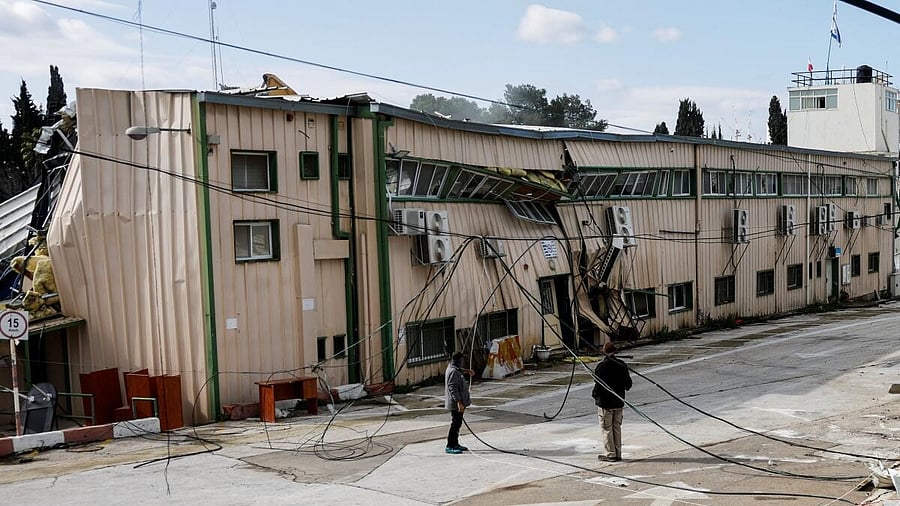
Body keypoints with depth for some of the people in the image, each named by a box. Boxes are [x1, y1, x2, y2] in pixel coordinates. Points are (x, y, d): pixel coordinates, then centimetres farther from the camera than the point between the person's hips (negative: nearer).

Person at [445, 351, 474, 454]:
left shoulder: (455, 369, 11)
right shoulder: (453, 372, -21)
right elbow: (453, 389, -26)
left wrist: (467, 370, 38)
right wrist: (459, 403, -28)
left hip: (458, 403, 11)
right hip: (455, 403, -11)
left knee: (457, 423, 17)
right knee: (455, 424, -7)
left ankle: (455, 444, 27)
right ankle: (450, 446, -3)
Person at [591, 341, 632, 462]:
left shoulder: (601, 366, -16)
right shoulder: (622, 364, 0)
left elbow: (598, 385, -17)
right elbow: (628, 384, 7)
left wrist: (594, 395, 1)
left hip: (605, 403, -5)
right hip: (619, 402, 5)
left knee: (607, 429, 4)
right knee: (617, 428, 14)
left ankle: (610, 454, 6)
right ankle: (618, 453, 18)